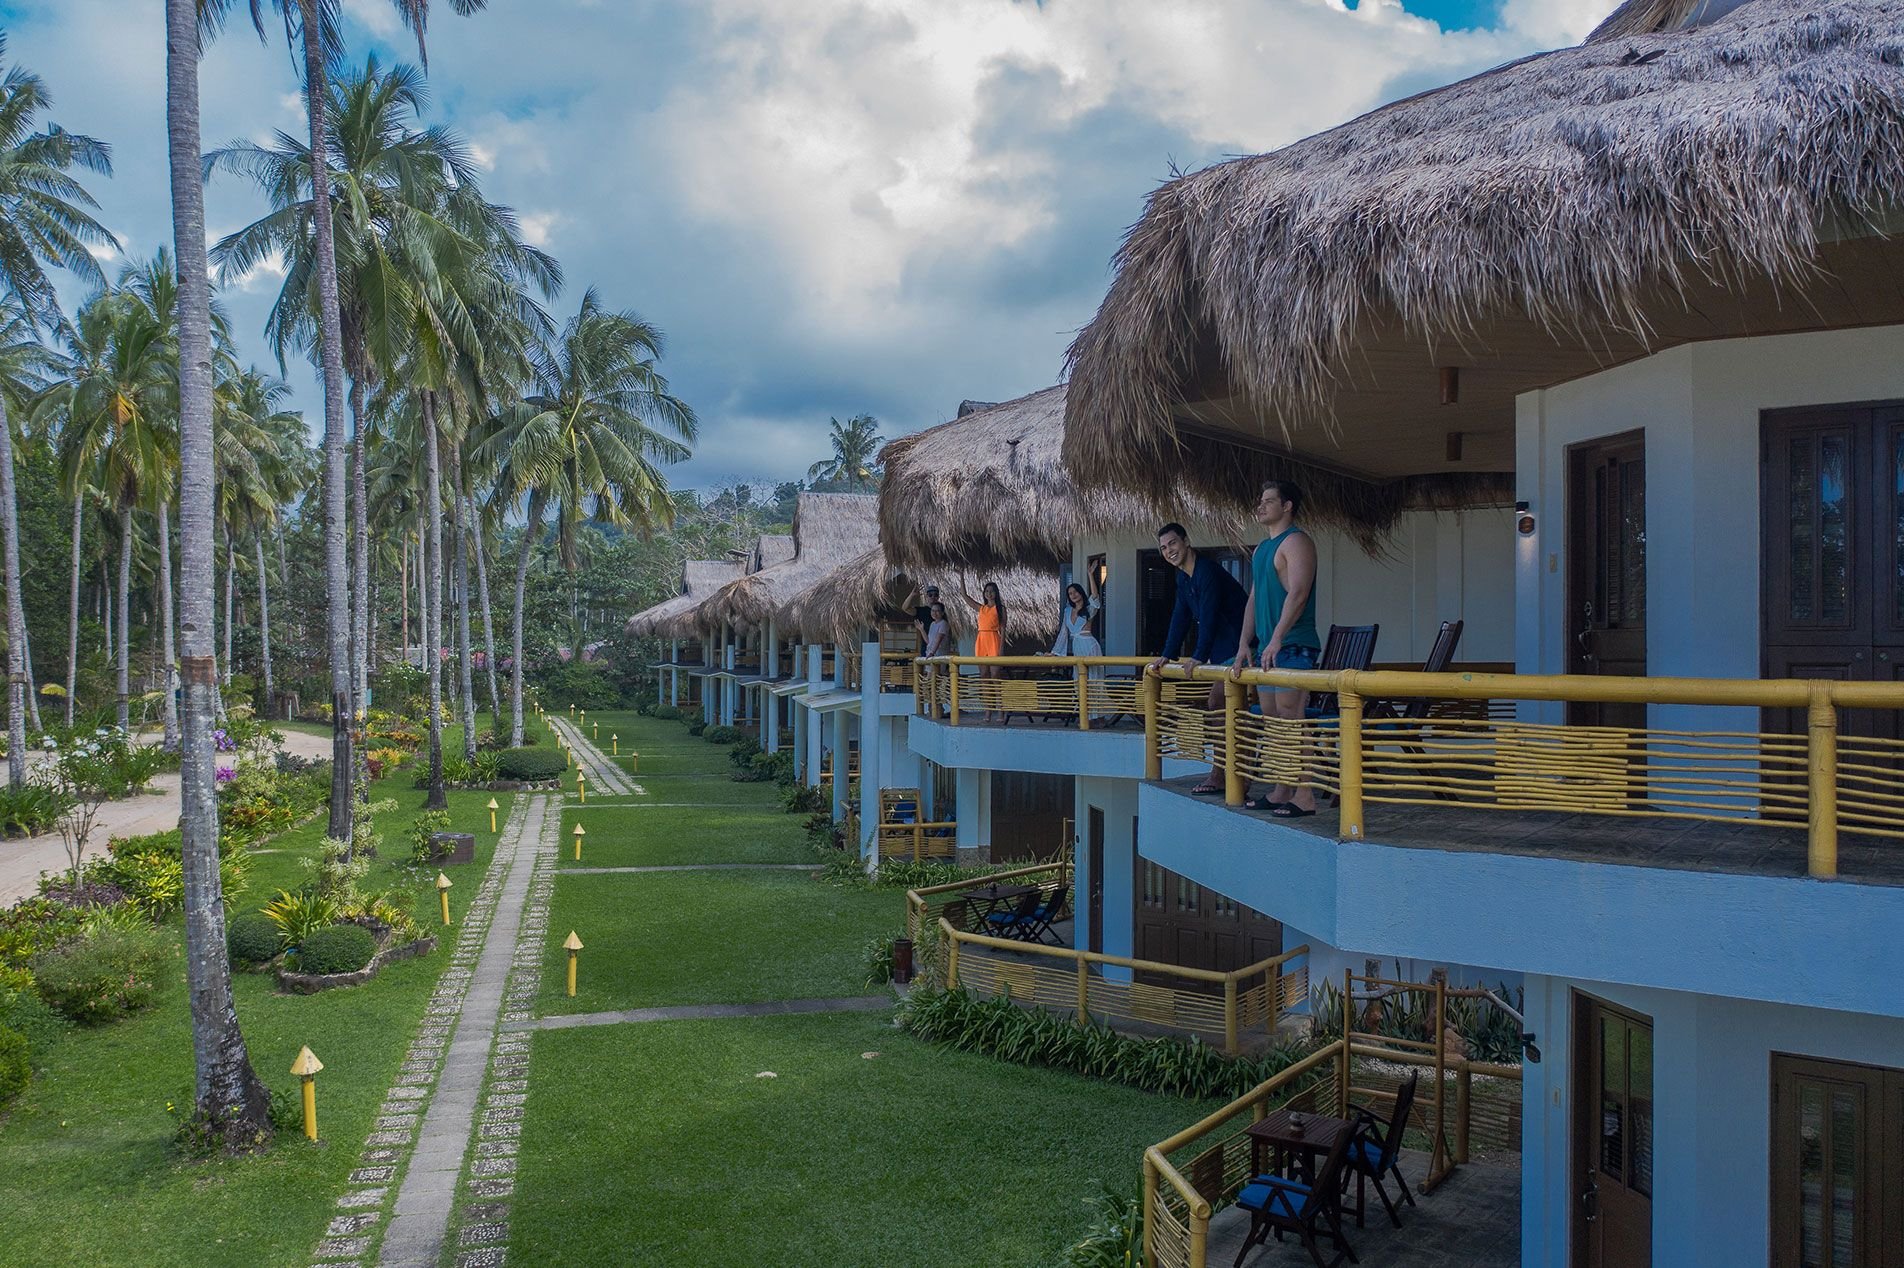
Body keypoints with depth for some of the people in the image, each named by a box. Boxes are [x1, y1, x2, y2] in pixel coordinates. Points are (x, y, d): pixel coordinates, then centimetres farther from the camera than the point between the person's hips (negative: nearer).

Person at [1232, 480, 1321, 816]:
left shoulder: (1296, 542, -8)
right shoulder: (1261, 549, 21)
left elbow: (1297, 593, -19)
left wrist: (1276, 640, -24)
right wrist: (1244, 644, 12)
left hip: (1293, 647, -9)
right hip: (1268, 648, 10)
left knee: (1291, 719, -11)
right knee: (1271, 721, 10)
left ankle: (1304, 796, -8)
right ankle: (1281, 792, 17)